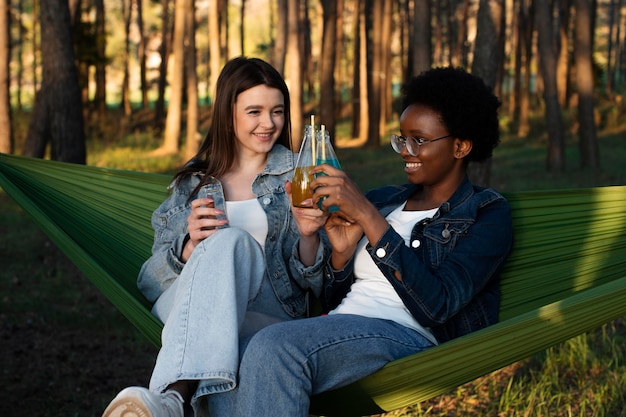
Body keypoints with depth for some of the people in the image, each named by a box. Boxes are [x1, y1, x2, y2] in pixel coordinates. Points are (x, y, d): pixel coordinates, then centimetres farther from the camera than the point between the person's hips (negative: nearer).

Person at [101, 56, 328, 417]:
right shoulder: (192, 181, 19)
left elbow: (312, 282, 10)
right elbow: (153, 276, 11)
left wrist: (308, 235, -12)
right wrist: (190, 245, -11)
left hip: (269, 313, 0)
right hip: (181, 304, 1)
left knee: (231, 241, -33)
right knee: (228, 239, -33)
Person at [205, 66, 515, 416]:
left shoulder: (487, 213, 4)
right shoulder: (384, 200, 23)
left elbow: (437, 304, -14)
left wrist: (367, 215, -16)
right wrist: (341, 252, 1)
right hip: (337, 334, 6)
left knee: (274, 346, -34)